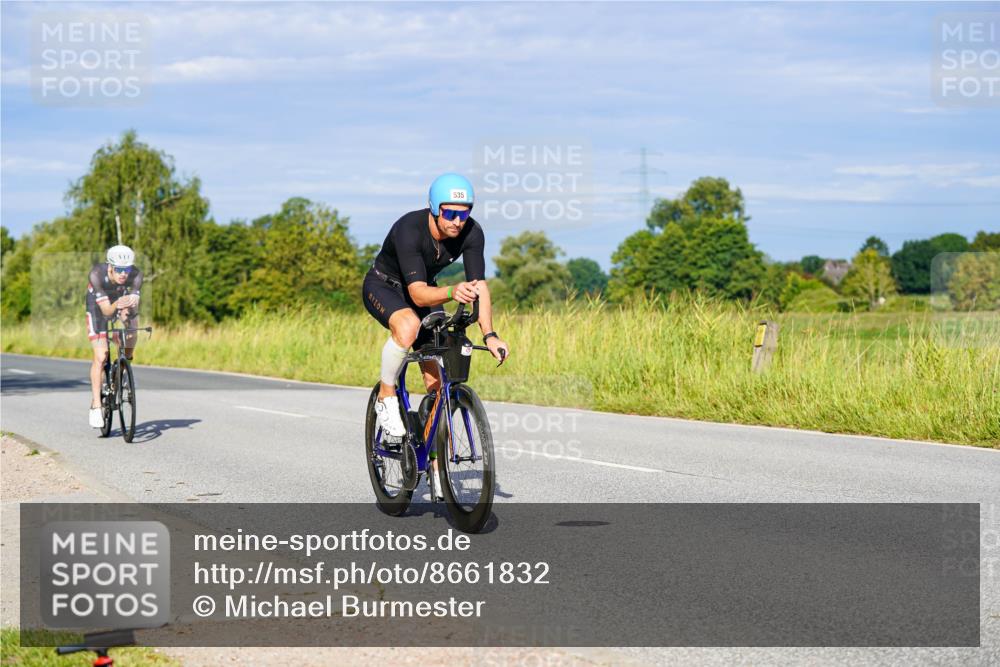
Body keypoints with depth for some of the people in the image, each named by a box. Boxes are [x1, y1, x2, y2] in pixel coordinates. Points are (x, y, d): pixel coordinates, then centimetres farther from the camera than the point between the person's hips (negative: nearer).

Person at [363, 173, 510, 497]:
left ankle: (437, 464, 7)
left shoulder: (472, 233, -23)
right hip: (383, 287, -5)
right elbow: (418, 294, -43)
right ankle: (386, 398, -16)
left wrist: (489, 335, -36)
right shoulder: (409, 230, -36)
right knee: (408, 327, -40)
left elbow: (480, 285, -24)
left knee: (437, 381, -4)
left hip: (424, 291, 5)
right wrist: (452, 293, -62)